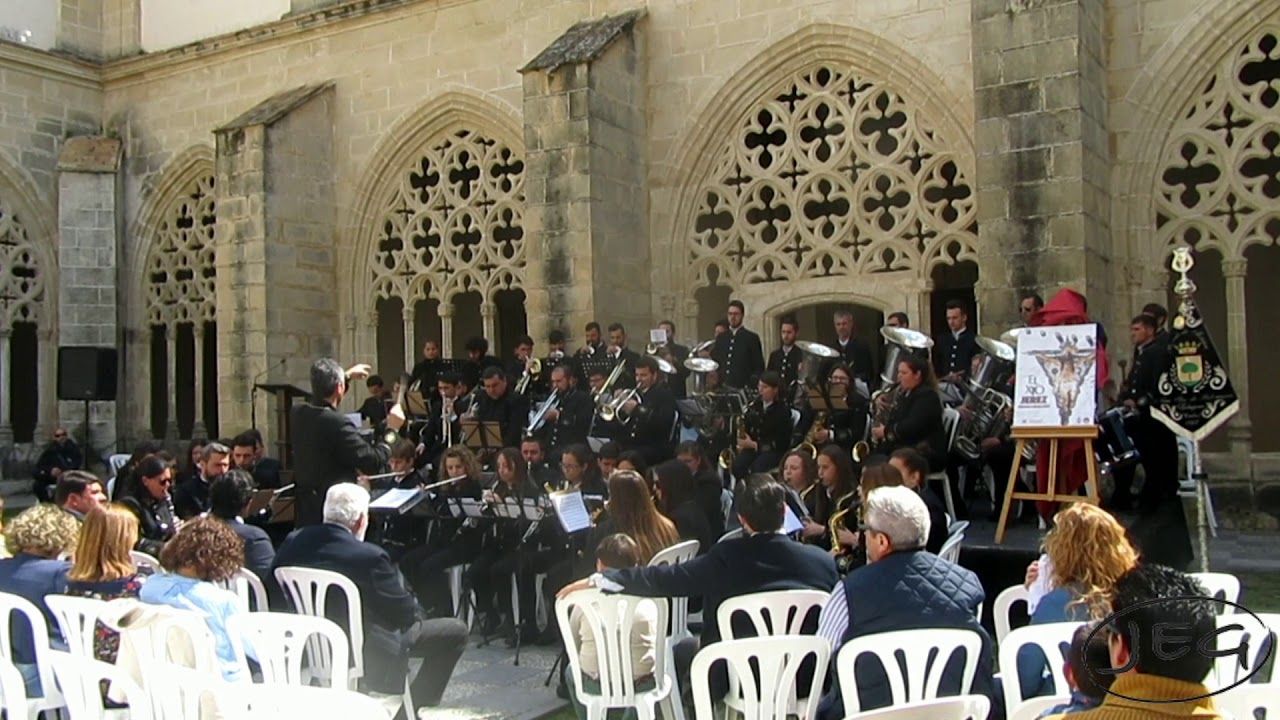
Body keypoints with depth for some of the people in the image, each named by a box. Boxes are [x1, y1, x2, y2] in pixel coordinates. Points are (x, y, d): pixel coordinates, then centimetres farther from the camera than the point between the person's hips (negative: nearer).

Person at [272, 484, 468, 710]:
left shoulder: (293, 541, -8)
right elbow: (406, 613, -17)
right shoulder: (369, 556, -27)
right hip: (367, 655, -8)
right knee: (455, 630, 4)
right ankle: (411, 708, 13)